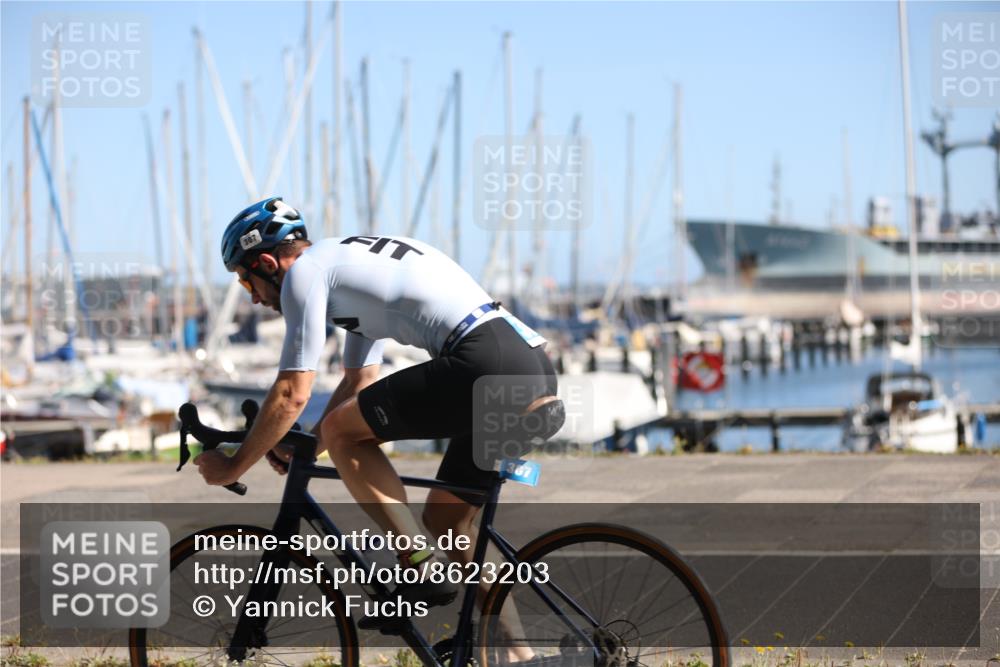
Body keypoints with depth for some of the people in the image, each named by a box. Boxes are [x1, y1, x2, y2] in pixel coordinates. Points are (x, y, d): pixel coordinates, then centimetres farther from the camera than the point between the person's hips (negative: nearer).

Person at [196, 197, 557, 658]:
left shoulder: (306, 271, 2)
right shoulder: (354, 260, 30)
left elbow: (292, 394, -1)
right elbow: (357, 385, 38)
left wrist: (233, 466, 11)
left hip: (486, 366, -10)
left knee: (341, 431, 0)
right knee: (445, 521, 18)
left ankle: (421, 569, -3)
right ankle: (516, 656, 16)